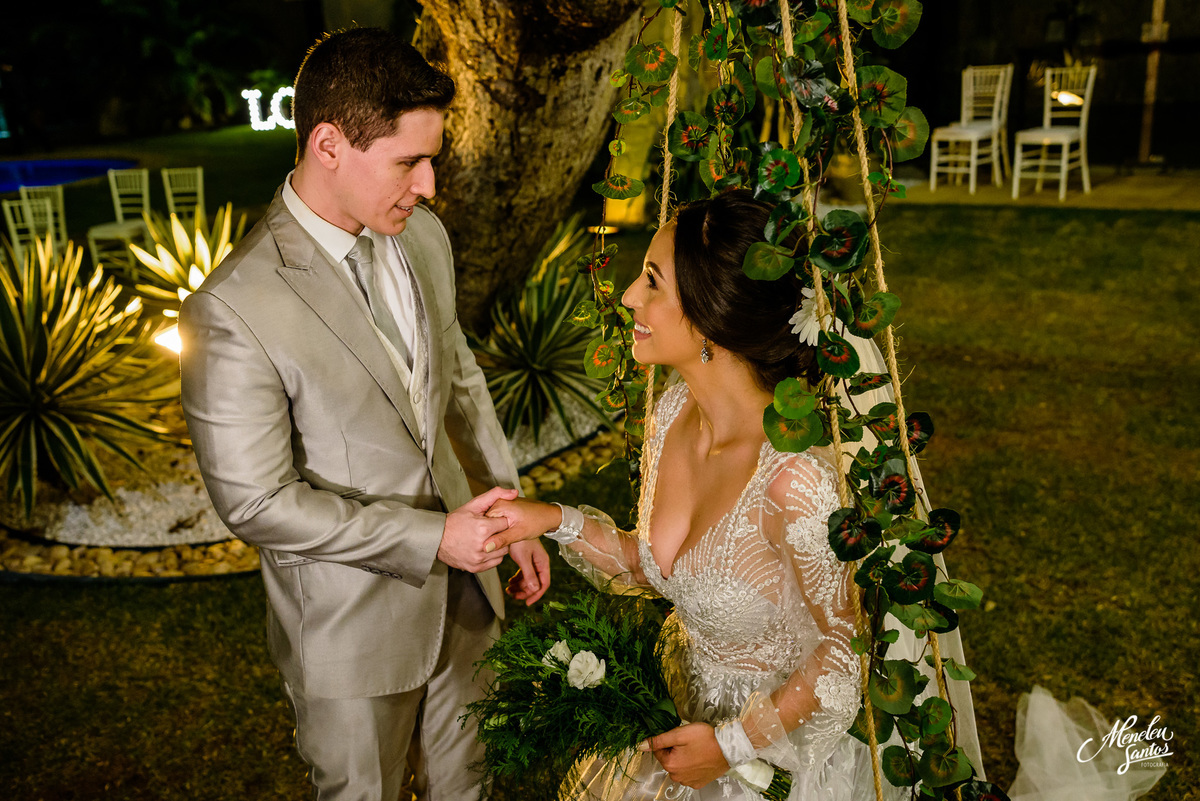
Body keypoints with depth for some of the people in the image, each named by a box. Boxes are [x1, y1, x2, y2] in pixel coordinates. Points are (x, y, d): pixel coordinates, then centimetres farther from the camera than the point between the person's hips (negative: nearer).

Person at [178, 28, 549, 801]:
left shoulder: (422, 234, -5)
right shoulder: (233, 310, -27)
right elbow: (256, 500, -21)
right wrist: (433, 536, -21)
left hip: (461, 589, 6)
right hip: (351, 625, -5)